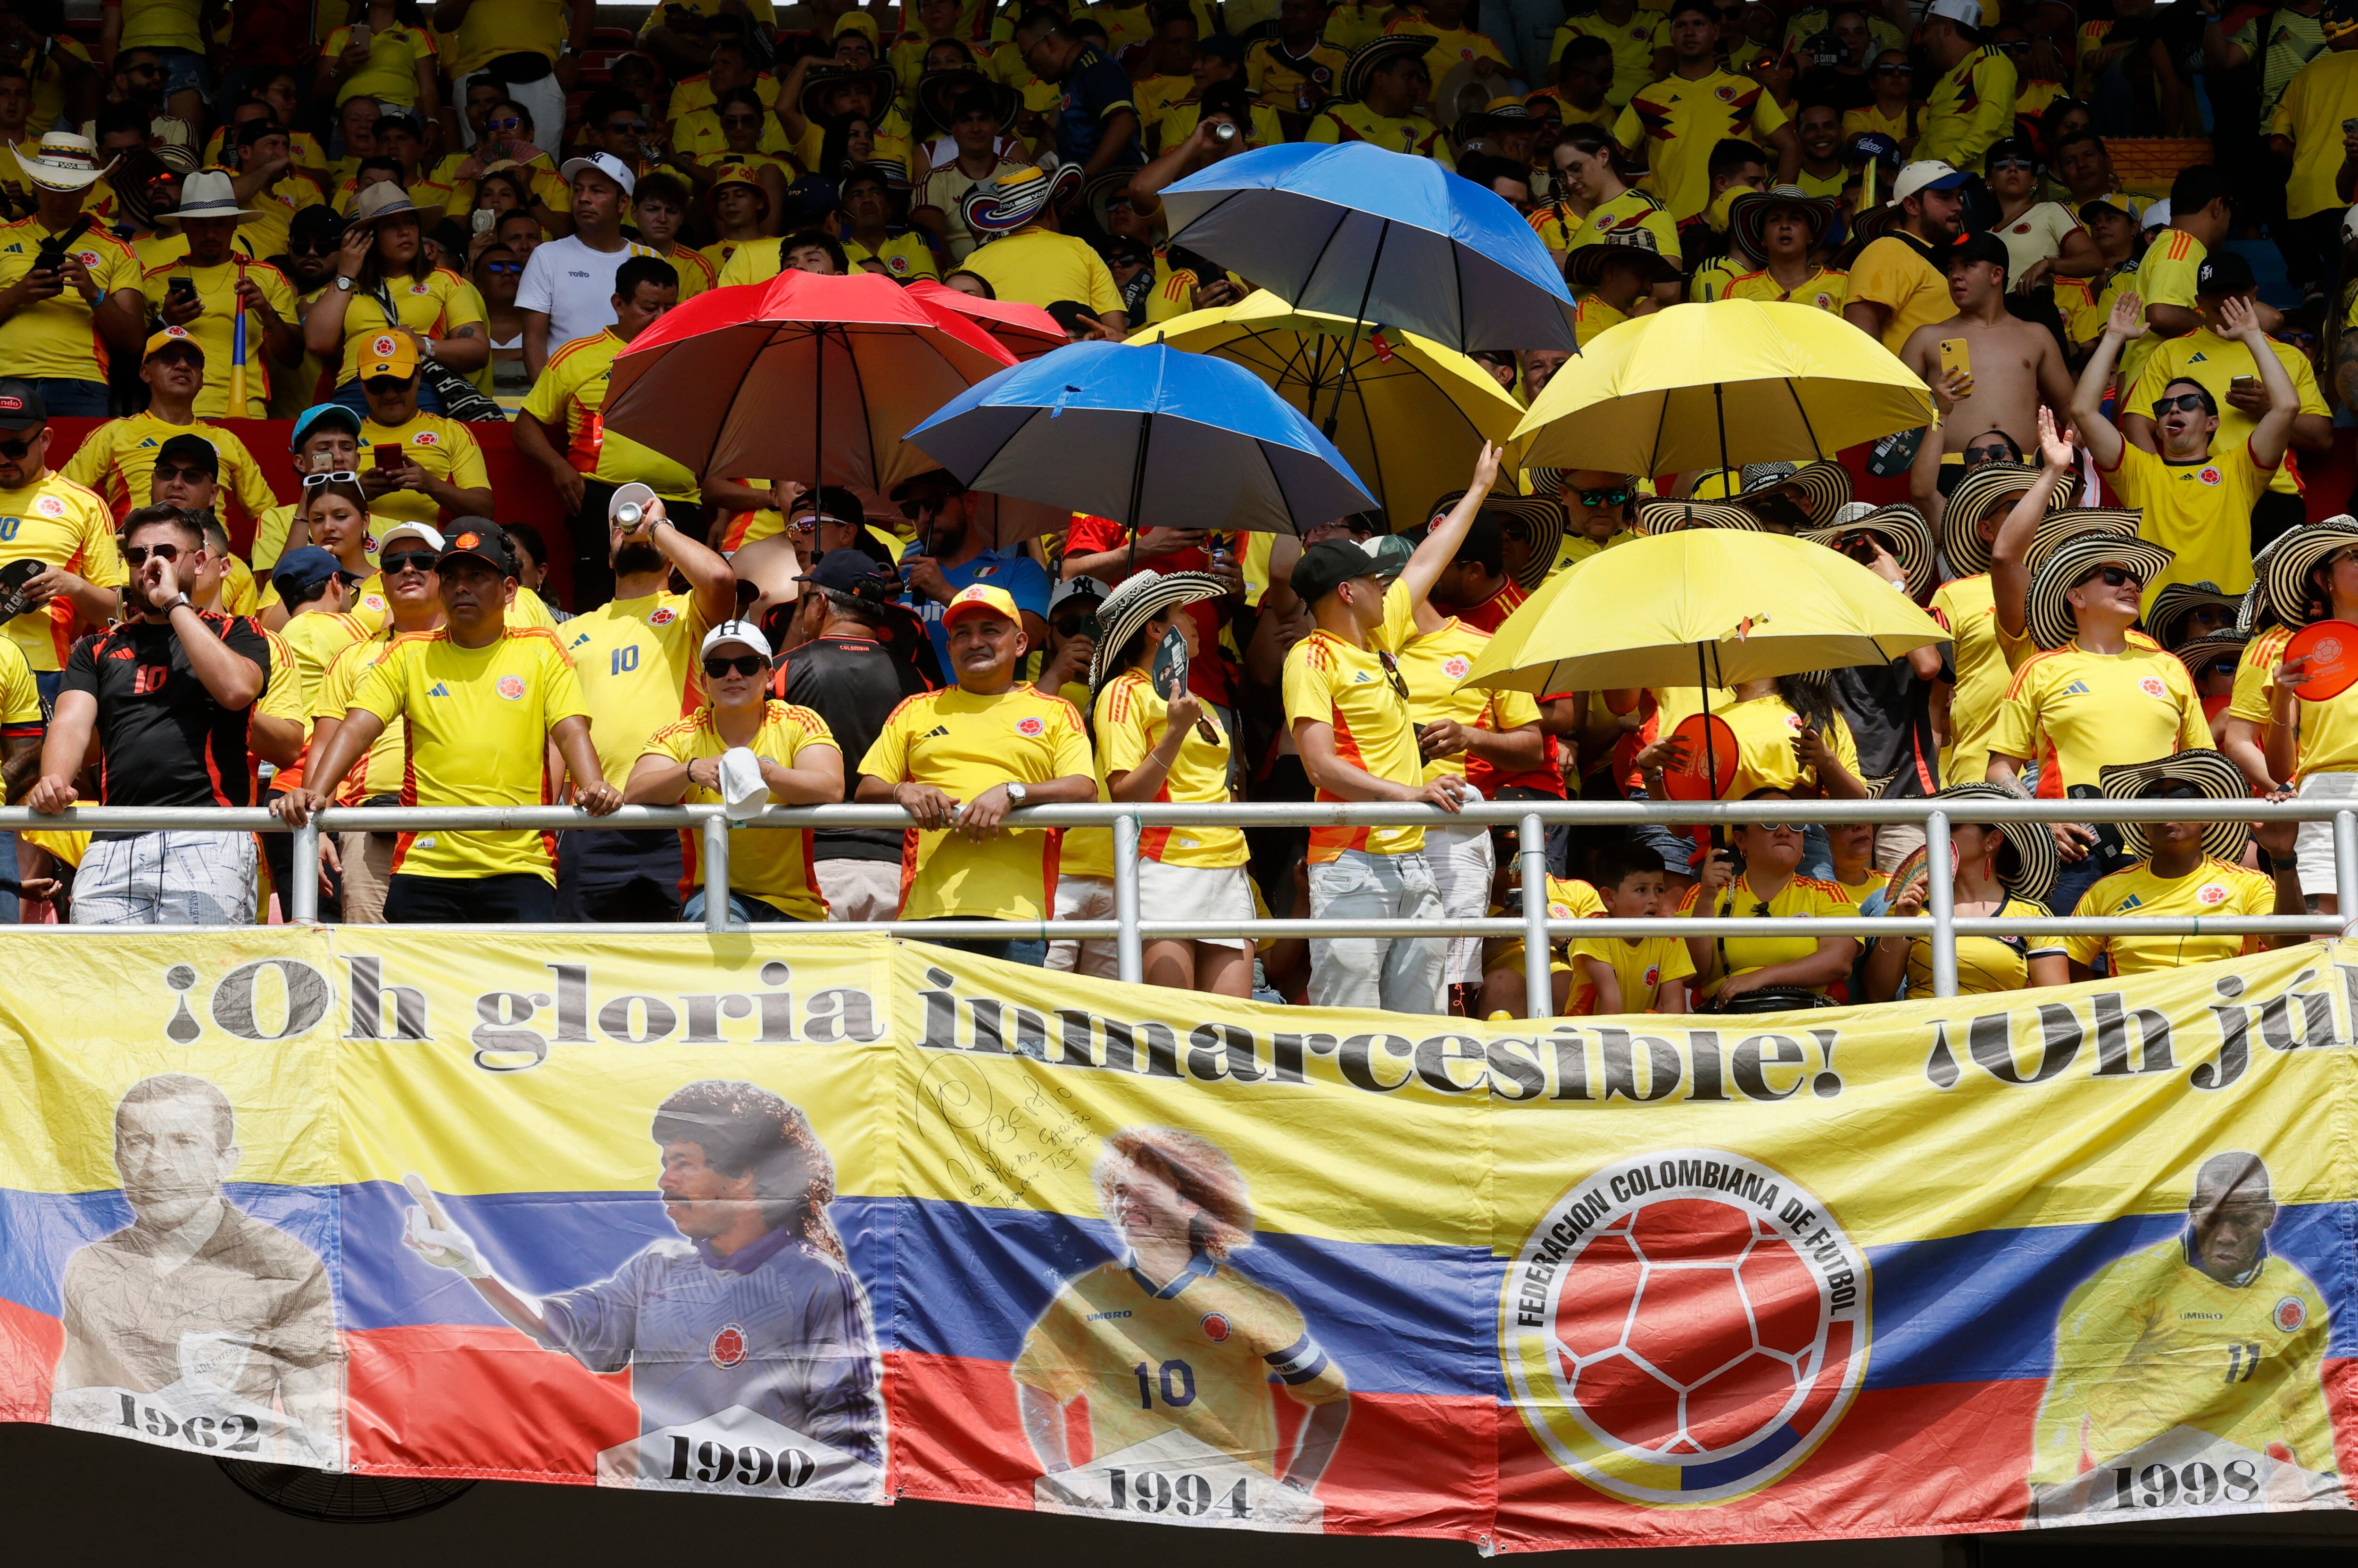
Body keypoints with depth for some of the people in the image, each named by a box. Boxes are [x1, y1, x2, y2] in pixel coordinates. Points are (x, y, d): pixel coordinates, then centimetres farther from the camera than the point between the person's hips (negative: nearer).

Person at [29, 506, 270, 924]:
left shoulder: (235, 634, 15)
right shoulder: (98, 650, 24)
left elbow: (236, 689, -7)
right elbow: (72, 723, 7)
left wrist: (175, 604, -1)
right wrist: (54, 780, -15)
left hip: (207, 838, -3)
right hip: (112, 844, 3)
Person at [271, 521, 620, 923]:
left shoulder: (540, 649, 11)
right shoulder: (410, 654, 13)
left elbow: (571, 732, 2)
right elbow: (357, 729, 4)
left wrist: (594, 787, -19)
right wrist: (315, 790, -14)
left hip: (520, 867, -1)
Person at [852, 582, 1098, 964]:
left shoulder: (1055, 713, 17)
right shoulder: (916, 711, 23)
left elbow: (1084, 790, 3)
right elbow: (867, 791, 18)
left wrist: (1012, 793, -13)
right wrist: (902, 792, -6)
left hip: (1016, 907, -1)